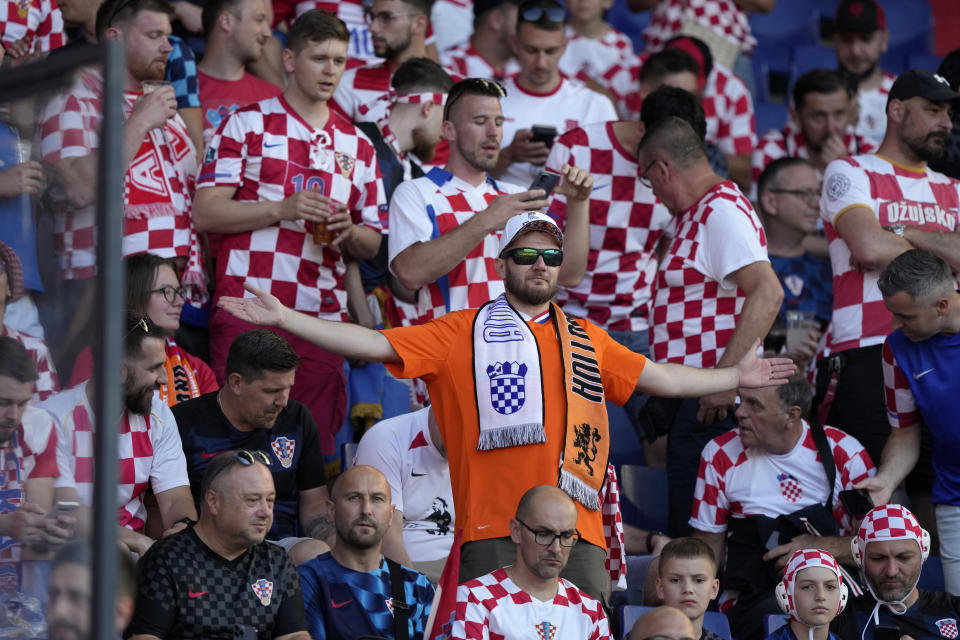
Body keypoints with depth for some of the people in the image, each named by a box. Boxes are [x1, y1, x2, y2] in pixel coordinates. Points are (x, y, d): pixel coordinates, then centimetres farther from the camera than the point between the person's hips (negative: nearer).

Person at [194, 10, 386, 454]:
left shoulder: (357, 146, 18)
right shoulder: (247, 124, 7)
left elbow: (372, 244, 19)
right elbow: (206, 213, -3)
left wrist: (349, 231, -4)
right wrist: (283, 209, -14)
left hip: (322, 316, 3)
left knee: (313, 446, 0)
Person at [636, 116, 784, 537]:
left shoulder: (722, 211, -14)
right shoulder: (697, 214, 18)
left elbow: (767, 293, -24)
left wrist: (726, 377, -26)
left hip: (713, 401, -11)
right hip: (689, 397, 11)